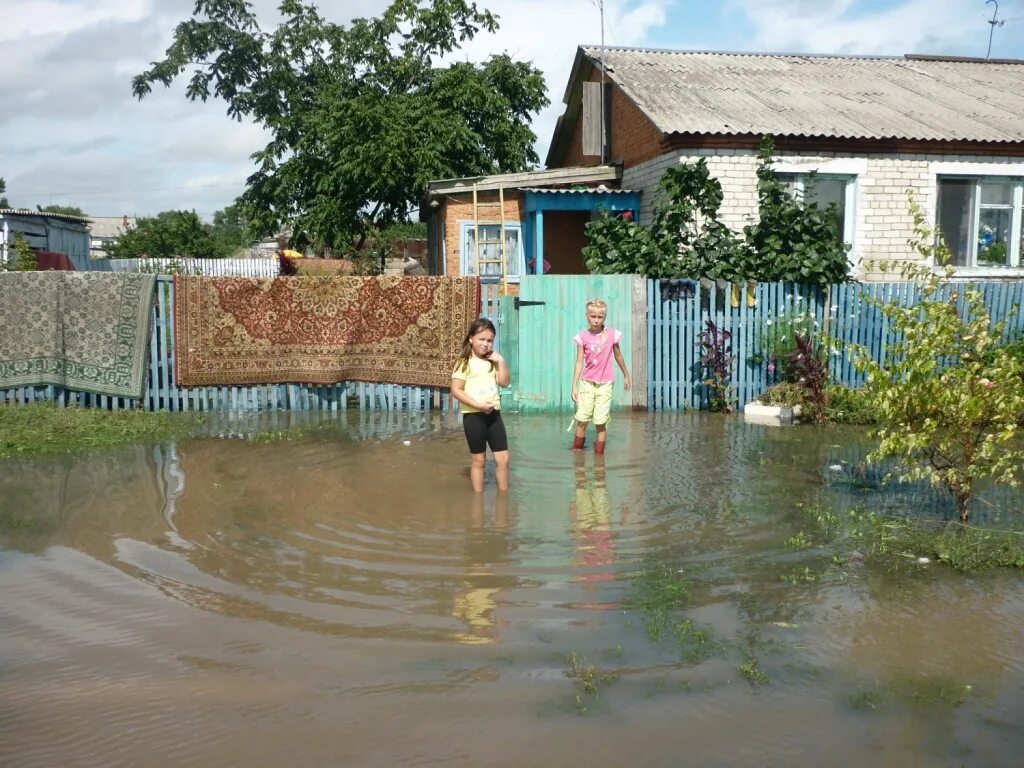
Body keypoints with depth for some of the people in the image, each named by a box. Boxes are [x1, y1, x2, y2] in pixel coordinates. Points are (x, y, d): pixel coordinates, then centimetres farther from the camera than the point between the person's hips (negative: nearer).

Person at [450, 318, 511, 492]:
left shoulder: (493, 361, 9)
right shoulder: (465, 362, -7)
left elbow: (505, 382, 3)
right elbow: (456, 391, -12)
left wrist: (501, 361, -6)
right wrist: (478, 405, -19)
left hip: (494, 414, 5)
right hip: (473, 415, -5)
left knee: (503, 458, 5)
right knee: (478, 459, 5)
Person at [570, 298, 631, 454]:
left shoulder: (612, 334, -2)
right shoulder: (583, 337, -3)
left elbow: (618, 357, 13)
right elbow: (579, 362, -1)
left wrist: (627, 376, 23)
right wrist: (574, 386, -4)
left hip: (605, 384, -1)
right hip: (587, 383, 1)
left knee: (600, 422, -3)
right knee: (581, 420, -1)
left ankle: (599, 454, 6)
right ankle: (576, 452, 9)